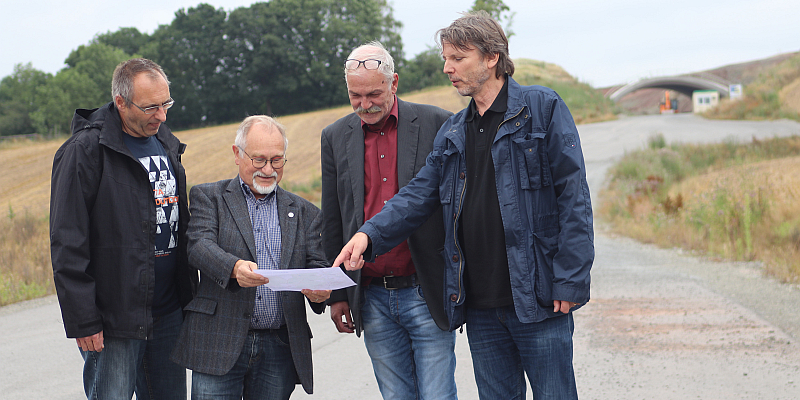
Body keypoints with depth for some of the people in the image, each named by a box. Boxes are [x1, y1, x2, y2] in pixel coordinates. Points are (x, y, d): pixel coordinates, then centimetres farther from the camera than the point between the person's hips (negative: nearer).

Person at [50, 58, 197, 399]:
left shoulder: (167, 144, 12)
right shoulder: (85, 151, -11)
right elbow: (68, 244, -13)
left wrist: (189, 293, 15)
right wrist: (82, 321, -16)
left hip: (169, 312, 7)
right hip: (114, 318, -7)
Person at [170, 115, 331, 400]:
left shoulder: (305, 213, 15)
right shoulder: (208, 197, 8)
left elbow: (317, 266, 9)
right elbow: (199, 245, -8)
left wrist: (320, 290, -16)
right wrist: (233, 267, -30)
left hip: (280, 349, 2)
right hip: (219, 342, -2)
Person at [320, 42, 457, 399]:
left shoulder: (437, 125, -3)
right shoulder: (335, 138, 8)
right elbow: (332, 221, 12)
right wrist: (336, 294, 10)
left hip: (426, 293, -3)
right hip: (373, 300, 3)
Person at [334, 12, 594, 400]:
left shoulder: (542, 108, -3)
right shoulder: (452, 131, 15)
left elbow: (573, 195, -8)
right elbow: (419, 193, 11)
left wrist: (571, 280, -13)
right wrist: (371, 233, -7)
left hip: (537, 298, -5)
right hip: (480, 307, 5)